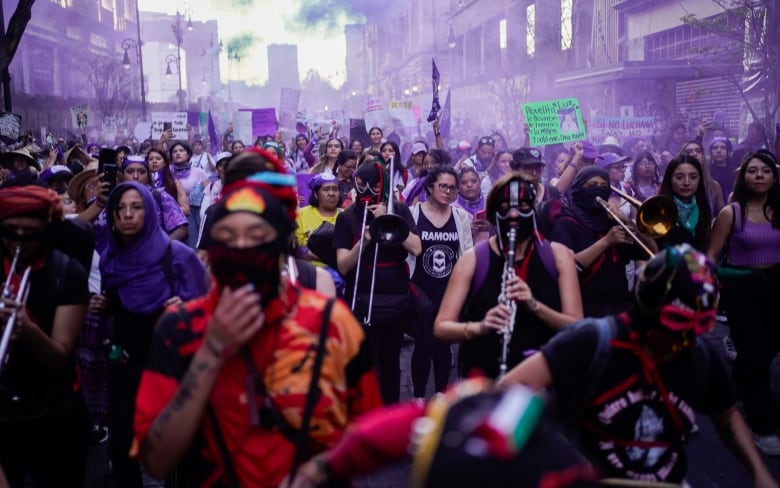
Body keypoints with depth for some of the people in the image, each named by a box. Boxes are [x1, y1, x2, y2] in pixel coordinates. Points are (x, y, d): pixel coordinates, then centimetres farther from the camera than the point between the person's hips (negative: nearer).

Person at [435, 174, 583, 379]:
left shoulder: (558, 255, 1)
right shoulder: (472, 259, -3)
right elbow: (441, 327, -6)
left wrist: (534, 305, -20)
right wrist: (478, 327, -25)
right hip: (485, 375, -1)